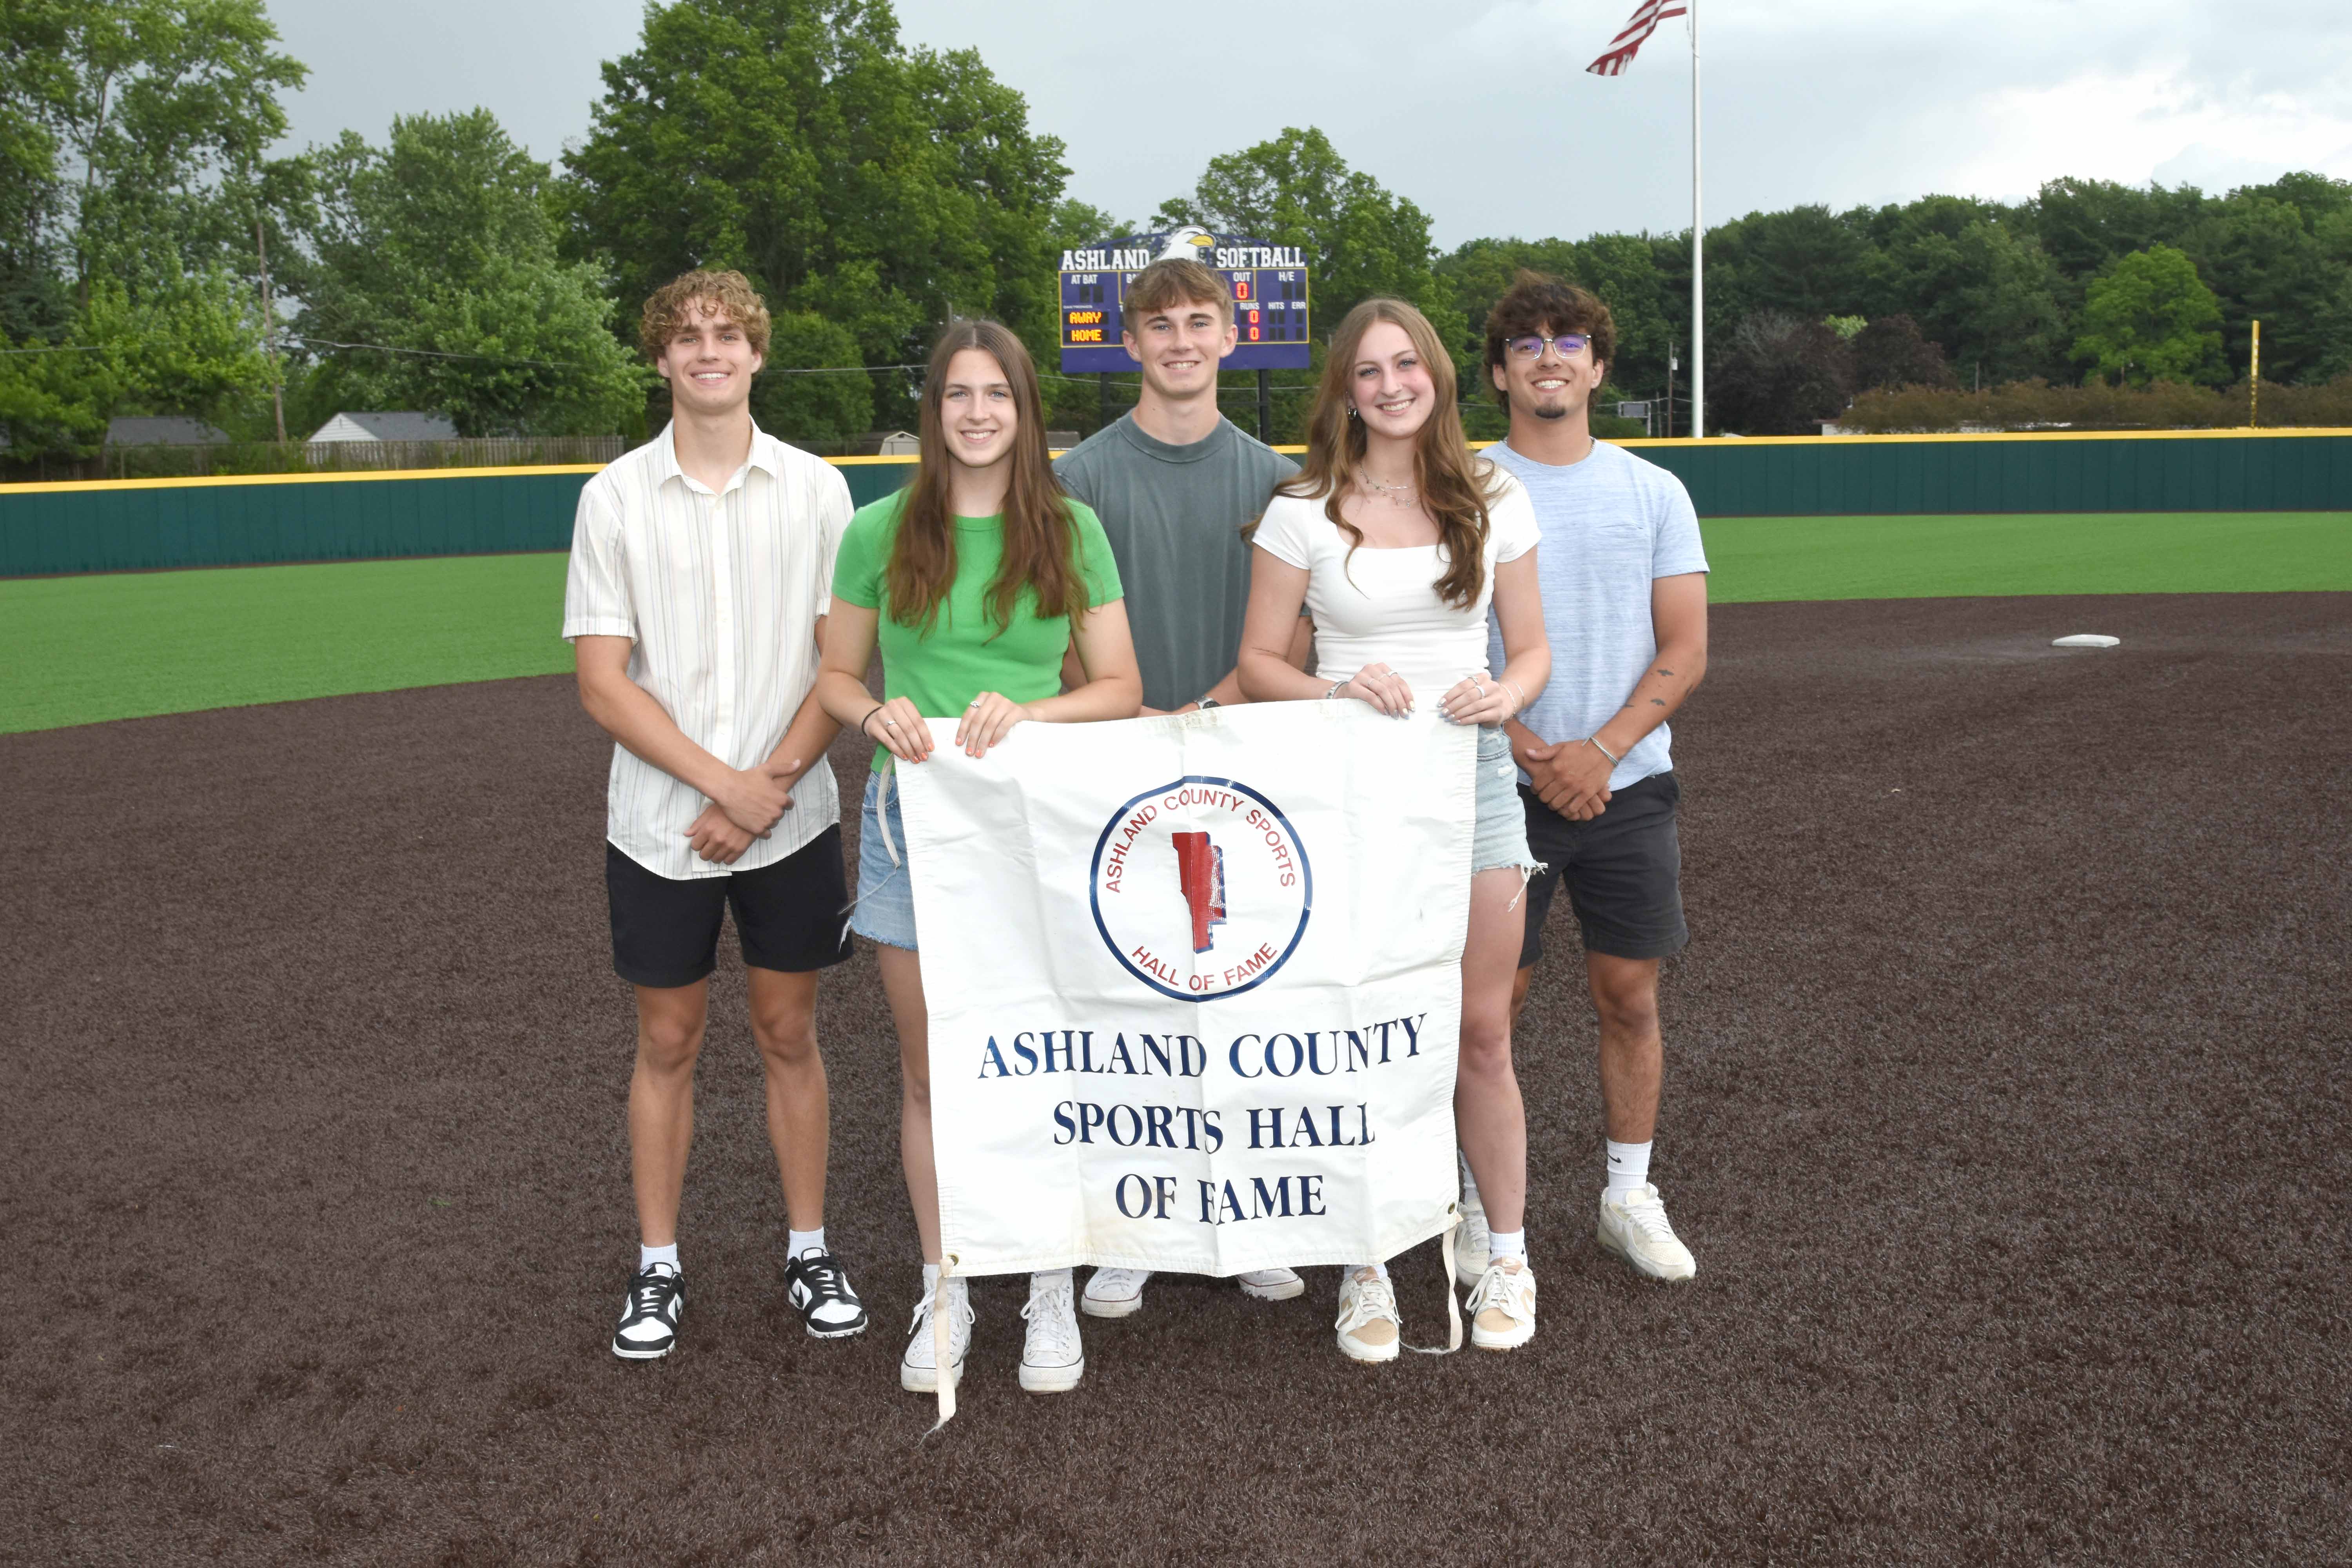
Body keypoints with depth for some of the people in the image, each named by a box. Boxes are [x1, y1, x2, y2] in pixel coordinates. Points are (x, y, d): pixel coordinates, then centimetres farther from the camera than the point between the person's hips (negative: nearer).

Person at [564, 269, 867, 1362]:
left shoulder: (815, 489, 1)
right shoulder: (615, 498, -1)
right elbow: (603, 683, -5)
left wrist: (769, 787, -13)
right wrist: (729, 783, -14)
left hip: (793, 820, 1)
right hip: (659, 826, 0)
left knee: (790, 1035, 10)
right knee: (668, 1043, 9)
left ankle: (809, 1253, 24)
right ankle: (658, 1269, 23)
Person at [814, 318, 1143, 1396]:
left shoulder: (1071, 531, 3)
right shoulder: (881, 533, 3)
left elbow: (1122, 688, 3)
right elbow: (835, 675, 10)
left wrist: (1026, 713, -15)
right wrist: (878, 714, -12)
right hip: (916, 816, 1)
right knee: (930, 1073, 9)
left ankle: (1051, 1293, 21)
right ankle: (942, 1294, 25)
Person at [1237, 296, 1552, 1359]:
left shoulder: (1495, 504, 6)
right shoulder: (1303, 512, 0)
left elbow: (1532, 648, 11)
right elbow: (1258, 663, 1)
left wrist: (1504, 695, -11)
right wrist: (1338, 690, -17)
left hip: (1472, 771, 1)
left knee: (1481, 1032, 4)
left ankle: (1507, 1258, 21)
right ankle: (1365, 1267, 17)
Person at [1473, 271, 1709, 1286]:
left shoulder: (1654, 492, 6)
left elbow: (1684, 650, 2)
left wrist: (1599, 752, -11)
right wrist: (1535, 756, -13)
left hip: (1629, 783, 2)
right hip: (1503, 784, -2)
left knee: (1630, 994, 7)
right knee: (1493, 999, 2)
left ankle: (1630, 1199, 22)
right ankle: (1483, 1204, 15)